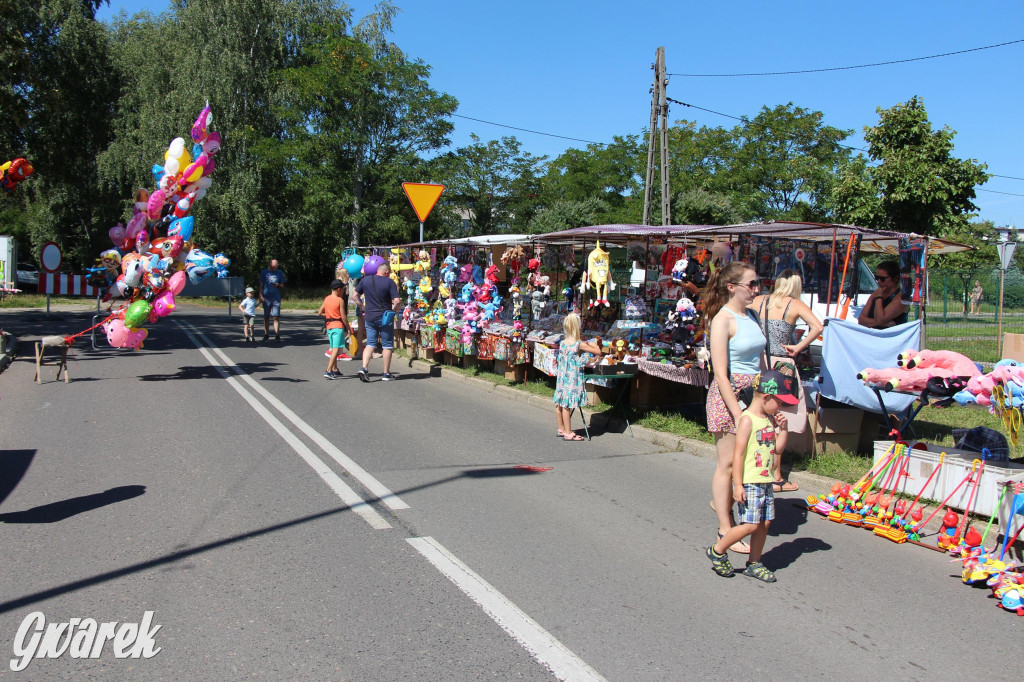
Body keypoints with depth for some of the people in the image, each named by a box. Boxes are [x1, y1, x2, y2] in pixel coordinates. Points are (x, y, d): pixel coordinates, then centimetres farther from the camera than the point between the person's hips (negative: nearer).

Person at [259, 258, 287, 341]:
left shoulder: (279, 273, 8)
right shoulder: (264, 272, 7)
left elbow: (282, 286, 12)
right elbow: (261, 286, 8)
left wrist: (278, 285, -10)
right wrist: (261, 296, -3)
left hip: (276, 298, 0)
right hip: (266, 298, 0)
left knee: (276, 317, -6)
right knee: (266, 317, 6)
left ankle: (277, 335, -5)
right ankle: (266, 334, 15)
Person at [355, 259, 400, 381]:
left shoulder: (365, 280, 2)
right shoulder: (389, 282, -10)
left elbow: (355, 295, 10)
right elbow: (397, 301, -16)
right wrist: (393, 310, 2)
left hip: (369, 317, 4)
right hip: (385, 317, -3)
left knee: (370, 343, 12)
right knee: (387, 345, 8)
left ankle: (364, 368, -7)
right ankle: (386, 374, 11)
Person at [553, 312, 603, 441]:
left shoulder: (562, 343, 4)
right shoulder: (579, 344, -14)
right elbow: (598, 352, -9)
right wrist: (590, 344, 7)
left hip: (562, 377, 7)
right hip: (573, 379, -7)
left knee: (559, 404, 13)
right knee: (567, 405, -4)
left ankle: (561, 429, 26)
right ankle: (568, 433, 3)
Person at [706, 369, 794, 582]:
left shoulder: (769, 420, 12)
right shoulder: (747, 420, -14)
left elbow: (778, 449, 17)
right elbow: (738, 454, -17)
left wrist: (782, 429, 4)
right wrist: (738, 485, -20)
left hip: (765, 482, 8)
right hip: (749, 483, -8)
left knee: (764, 523, 8)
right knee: (751, 525, -11)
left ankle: (754, 564, 22)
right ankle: (717, 551, 7)